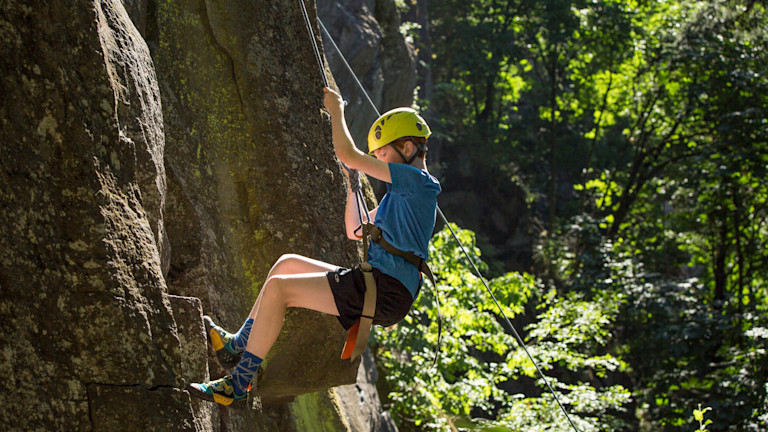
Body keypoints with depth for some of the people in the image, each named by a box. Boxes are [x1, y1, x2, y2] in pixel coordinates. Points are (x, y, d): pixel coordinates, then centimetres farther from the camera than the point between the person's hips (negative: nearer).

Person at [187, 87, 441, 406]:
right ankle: (237, 346, 21)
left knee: (278, 288, -16)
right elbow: (355, 232, 28)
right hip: (374, 284, 10)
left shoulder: (419, 181, -9)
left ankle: (237, 385, -12)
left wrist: (336, 110, 2)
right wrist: (353, 185, 19)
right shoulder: (402, 190, 22)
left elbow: (347, 154, -14)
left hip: (386, 293, -10)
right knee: (287, 264, 17)